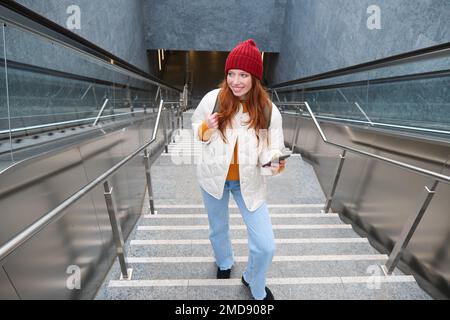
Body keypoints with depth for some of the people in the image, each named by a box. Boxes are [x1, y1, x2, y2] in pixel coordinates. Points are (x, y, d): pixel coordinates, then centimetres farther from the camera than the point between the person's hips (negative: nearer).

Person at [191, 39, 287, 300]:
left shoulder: (269, 111, -13)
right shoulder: (213, 98, -12)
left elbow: (273, 149, -11)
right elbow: (195, 127, 2)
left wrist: (275, 164, -33)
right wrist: (206, 129, -21)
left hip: (249, 182, 0)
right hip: (214, 177, 1)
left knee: (265, 246, 3)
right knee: (219, 229, 25)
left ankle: (255, 285, 41)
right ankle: (224, 262, 63)